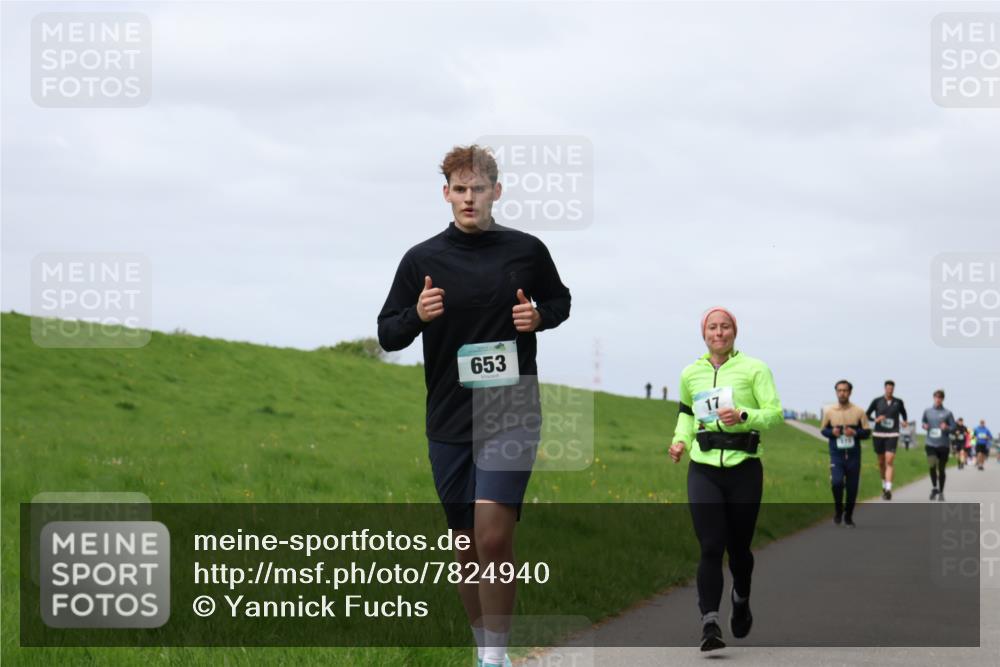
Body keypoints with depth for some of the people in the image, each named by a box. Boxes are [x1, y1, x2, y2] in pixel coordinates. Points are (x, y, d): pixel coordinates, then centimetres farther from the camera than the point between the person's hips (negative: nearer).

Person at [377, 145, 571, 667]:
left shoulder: (527, 251, 2)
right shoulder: (421, 260, 2)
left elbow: (560, 301, 19)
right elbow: (386, 335, 6)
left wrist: (538, 316, -4)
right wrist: (417, 316, -15)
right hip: (448, 422, 2)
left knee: (494, 538, -16)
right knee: (466, 545, 9)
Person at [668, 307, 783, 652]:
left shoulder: (754, 369, 0)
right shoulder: (691, 374, 10)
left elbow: (775, 413, -6)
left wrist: (743, 416, -23)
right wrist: (681, 439, 10)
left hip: (744, 468, -1)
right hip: (704, 469, 1)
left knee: (738, 546, 8)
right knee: (711, 546, -12)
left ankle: (741, 600, 39)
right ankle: (709, 624, -16)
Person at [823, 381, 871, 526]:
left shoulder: (858, 412, -1)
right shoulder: (829, 411, 1)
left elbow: (867, 432, 4)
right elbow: (823, 429, 11)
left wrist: (855, 433, -16)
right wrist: (832, 432, -11)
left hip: (853, 455, 1)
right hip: (836, 455, -1)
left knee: (852, 488, 5)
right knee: (837, 482, -20)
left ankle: (848, 516, 23)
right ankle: (838, 509, 5)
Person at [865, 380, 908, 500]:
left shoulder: (898, 402, 4)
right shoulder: (877, 401, 1)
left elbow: (903, 413, 23)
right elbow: (867, 415, 7)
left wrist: (904, 421, 5)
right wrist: (875, 419, -11)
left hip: (892, 435, -1)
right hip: (878, 435, 1)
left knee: (889, 462, -14)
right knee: (881, 462, 11)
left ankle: (888, 489, -22)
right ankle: (884, 484, 33)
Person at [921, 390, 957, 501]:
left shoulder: (947, 413, 1)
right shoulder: (927, 411, 7)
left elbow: (954, 427, 4)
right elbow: (923, 421, 22)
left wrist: (947, 428, -17)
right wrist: (924, 426, 0)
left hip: (943, 445, 0)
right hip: (930, 443, 0)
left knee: (941, 469, 6)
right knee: (932, 464, -21)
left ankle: (941, 492, 22)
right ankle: (934, 487, 0)